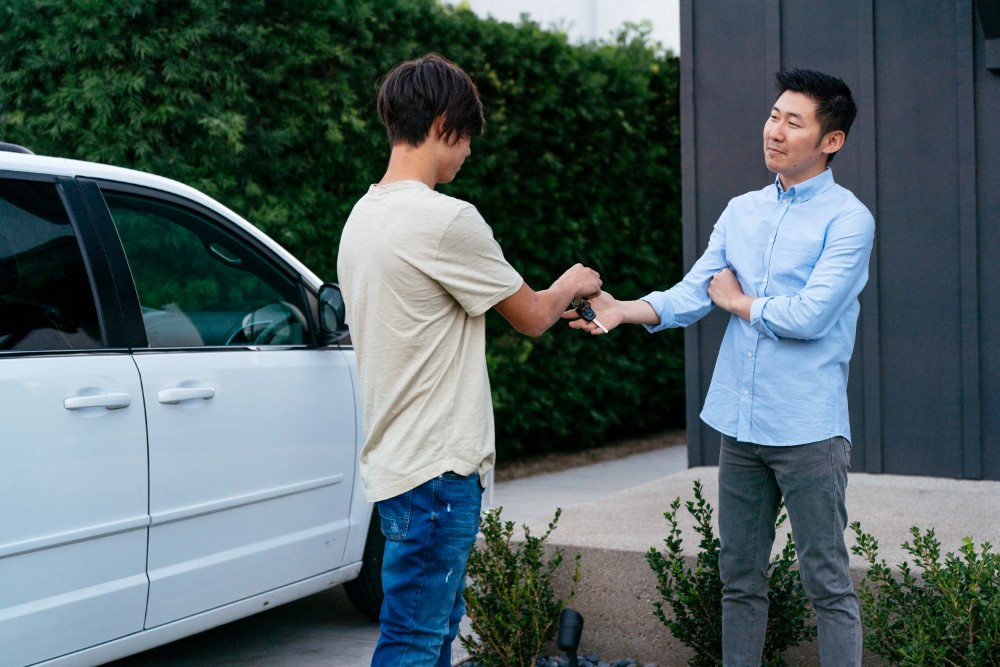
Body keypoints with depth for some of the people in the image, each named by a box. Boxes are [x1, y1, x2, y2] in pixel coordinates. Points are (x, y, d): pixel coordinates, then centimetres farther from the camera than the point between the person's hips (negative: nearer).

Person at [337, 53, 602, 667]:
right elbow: (532, 316, -5)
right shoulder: (446, 219, -17)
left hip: (395, 462, 9)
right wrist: (570, 286, 15)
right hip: (437, 468, -9)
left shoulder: (363, 218, 11)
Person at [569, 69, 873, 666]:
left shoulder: (848, 219, -8)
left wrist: (739, 300, -1)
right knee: (740, 579, 14)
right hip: (740, 425, 6)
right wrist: (623, 310, -13)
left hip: (808, 430, -6)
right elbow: (692, 294, 4)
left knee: (828, 585, 2)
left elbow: (808, 316, -17)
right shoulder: (740, 212, 12)